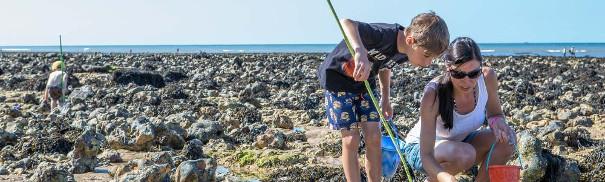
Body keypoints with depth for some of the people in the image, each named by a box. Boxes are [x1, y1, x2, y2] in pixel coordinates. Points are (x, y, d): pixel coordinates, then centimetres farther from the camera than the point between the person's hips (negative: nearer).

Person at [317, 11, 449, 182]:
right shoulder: (384, 35, -36)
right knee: (351, 140, -8)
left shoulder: (403, 52, -10)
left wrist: (385, 98, 11)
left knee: (374, 138, 0)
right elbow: (347, 23, -52)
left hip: (364, 81, 7)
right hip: (337, 78, -7)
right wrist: (360, 52, -69)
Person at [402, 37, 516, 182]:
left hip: (459, 142, 5)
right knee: (464, 154, -34)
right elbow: (426, 155, -34)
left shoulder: (488, 77, -21)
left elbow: (495, 113, 1)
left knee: (506, 138, -18)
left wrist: (496, 121, -25)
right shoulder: (434, 93, -35)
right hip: (421, 147, -5)